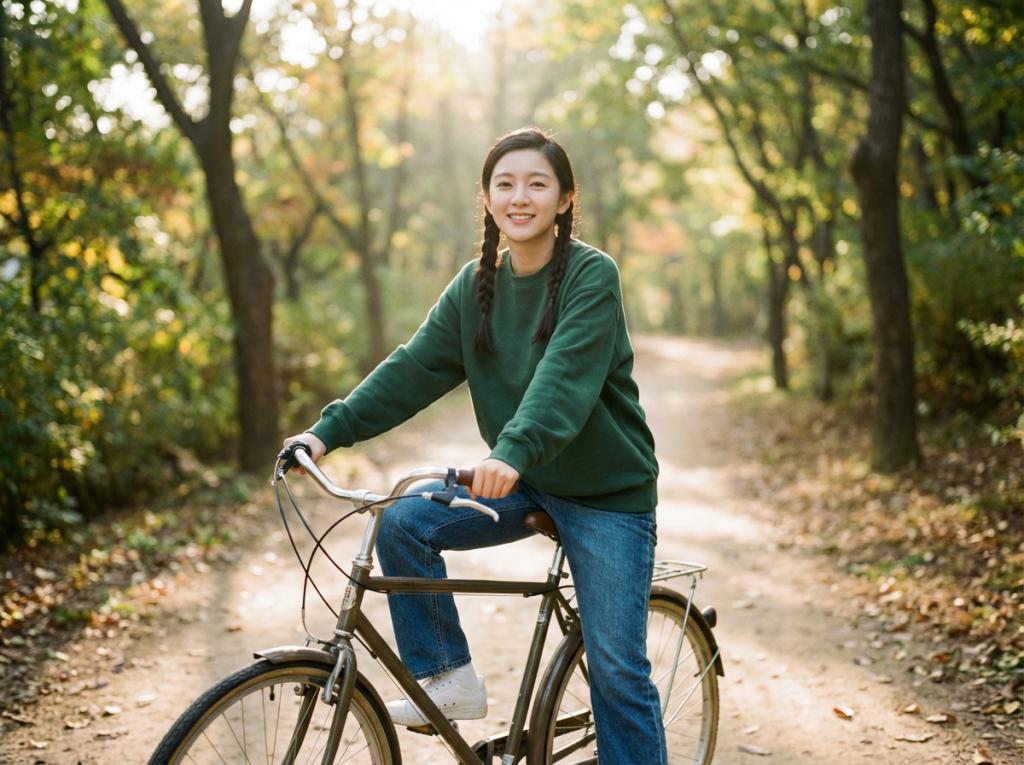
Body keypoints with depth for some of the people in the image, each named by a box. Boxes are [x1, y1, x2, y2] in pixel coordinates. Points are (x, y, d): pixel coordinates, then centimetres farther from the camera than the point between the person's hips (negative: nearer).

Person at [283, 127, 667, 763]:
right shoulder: (477, 285, 3)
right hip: (522, 483, 5)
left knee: (617, 667, -6)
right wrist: (330, 430, -13)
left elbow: (566, 377, -30)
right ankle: (450, 677, 0)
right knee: (403, 522, -15)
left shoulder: (593, 275, -15)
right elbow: (415, 367, -1)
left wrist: (513, 451, -47)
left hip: (608, 492, -5)